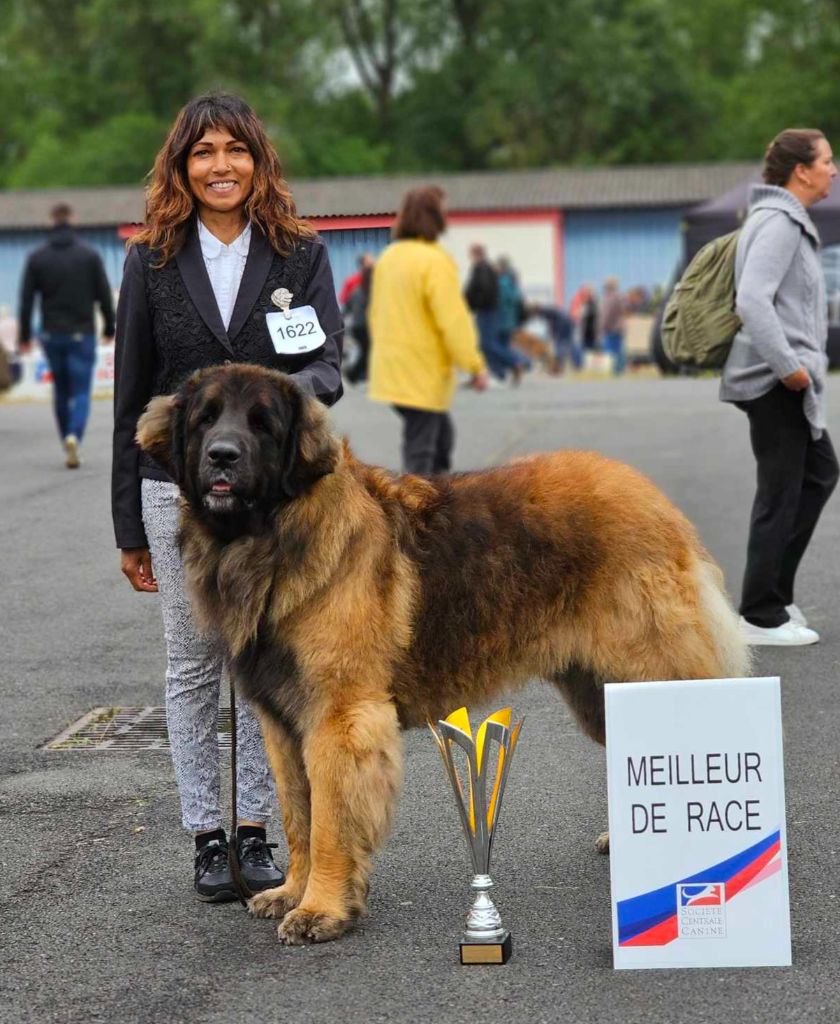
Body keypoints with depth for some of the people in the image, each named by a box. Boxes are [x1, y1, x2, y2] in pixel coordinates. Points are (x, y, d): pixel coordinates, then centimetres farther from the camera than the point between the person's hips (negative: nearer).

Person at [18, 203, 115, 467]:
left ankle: (69, 445, 18)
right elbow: (104, 295, -1)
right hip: (81, 335, -2)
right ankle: (74, 436, -27)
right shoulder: (89, 255, -3)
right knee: (81, 392, -2)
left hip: (51, 336, 2)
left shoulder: (37, 258, 0)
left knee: (61, 392, 15)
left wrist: (25, 335, 5)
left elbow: (26, 299, -1)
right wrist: (109, 327, 10)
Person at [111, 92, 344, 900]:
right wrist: (129, 527, 4)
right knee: (193, 666, 6)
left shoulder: (300, 255, 3)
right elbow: (130, 396, 4)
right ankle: (206, 839, 14)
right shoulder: (152, 261, 3)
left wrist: (293, 389, -31)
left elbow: (329, 366, -5)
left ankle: (254, 832, 15)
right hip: (178, 490, 0)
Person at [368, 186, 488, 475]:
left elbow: (376, 313, 17)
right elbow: (453, 320, -20)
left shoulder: (388, 258, 10)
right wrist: (475, 365, -13)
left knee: (442, 432, 22)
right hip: (424, 375, -9)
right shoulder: (434, 261, -17)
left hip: (391, 371, 9)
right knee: (420, 449, -3)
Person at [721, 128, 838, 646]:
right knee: (781, 495, -4)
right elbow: (753, 301, -28)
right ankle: (762, 616, 4)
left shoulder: (789, 221, 16)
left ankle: (776, 589, 22)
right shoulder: (779, 224, -17)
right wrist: (789, 366, -24)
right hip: (776, 383, -11)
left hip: (788, 380, 11)